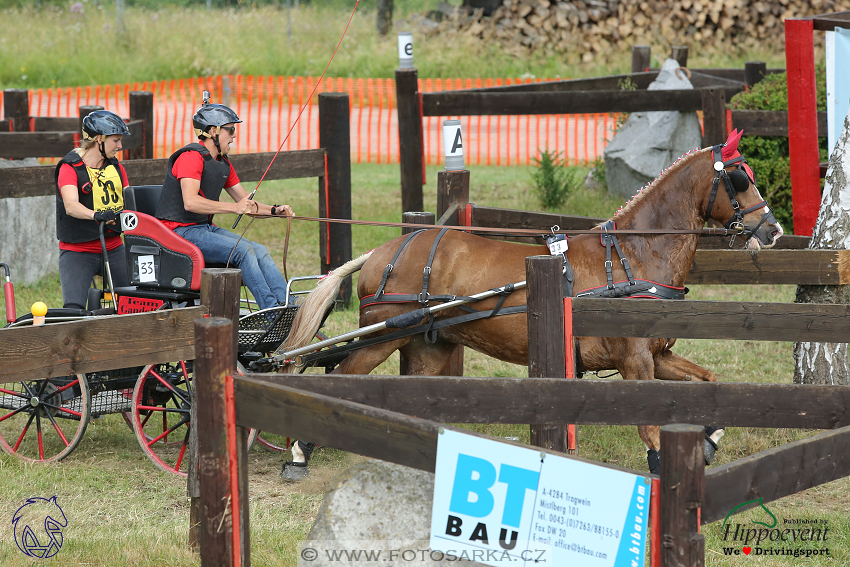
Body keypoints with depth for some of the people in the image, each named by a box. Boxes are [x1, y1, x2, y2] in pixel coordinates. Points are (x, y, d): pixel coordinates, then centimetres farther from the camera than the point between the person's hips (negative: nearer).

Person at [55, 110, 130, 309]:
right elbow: (71, 205, -26)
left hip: (113, 248, 5)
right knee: (74, 309, -19)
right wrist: (96, 215, -45)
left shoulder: (116, 168, 12)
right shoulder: (70, 168, -9)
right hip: (78, 250, -5)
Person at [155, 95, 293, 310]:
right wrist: (234, 207, -31)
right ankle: (272, 311, -26)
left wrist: (274, 210, 0)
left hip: (206, 228, 9)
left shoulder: (223, 165, 15)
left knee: (260, 251, -9)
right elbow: (190, 202, -27)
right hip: (181, 231, -9)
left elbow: (245, 202, 19)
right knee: (243, 250, -25)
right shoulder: (191, 157, -15)